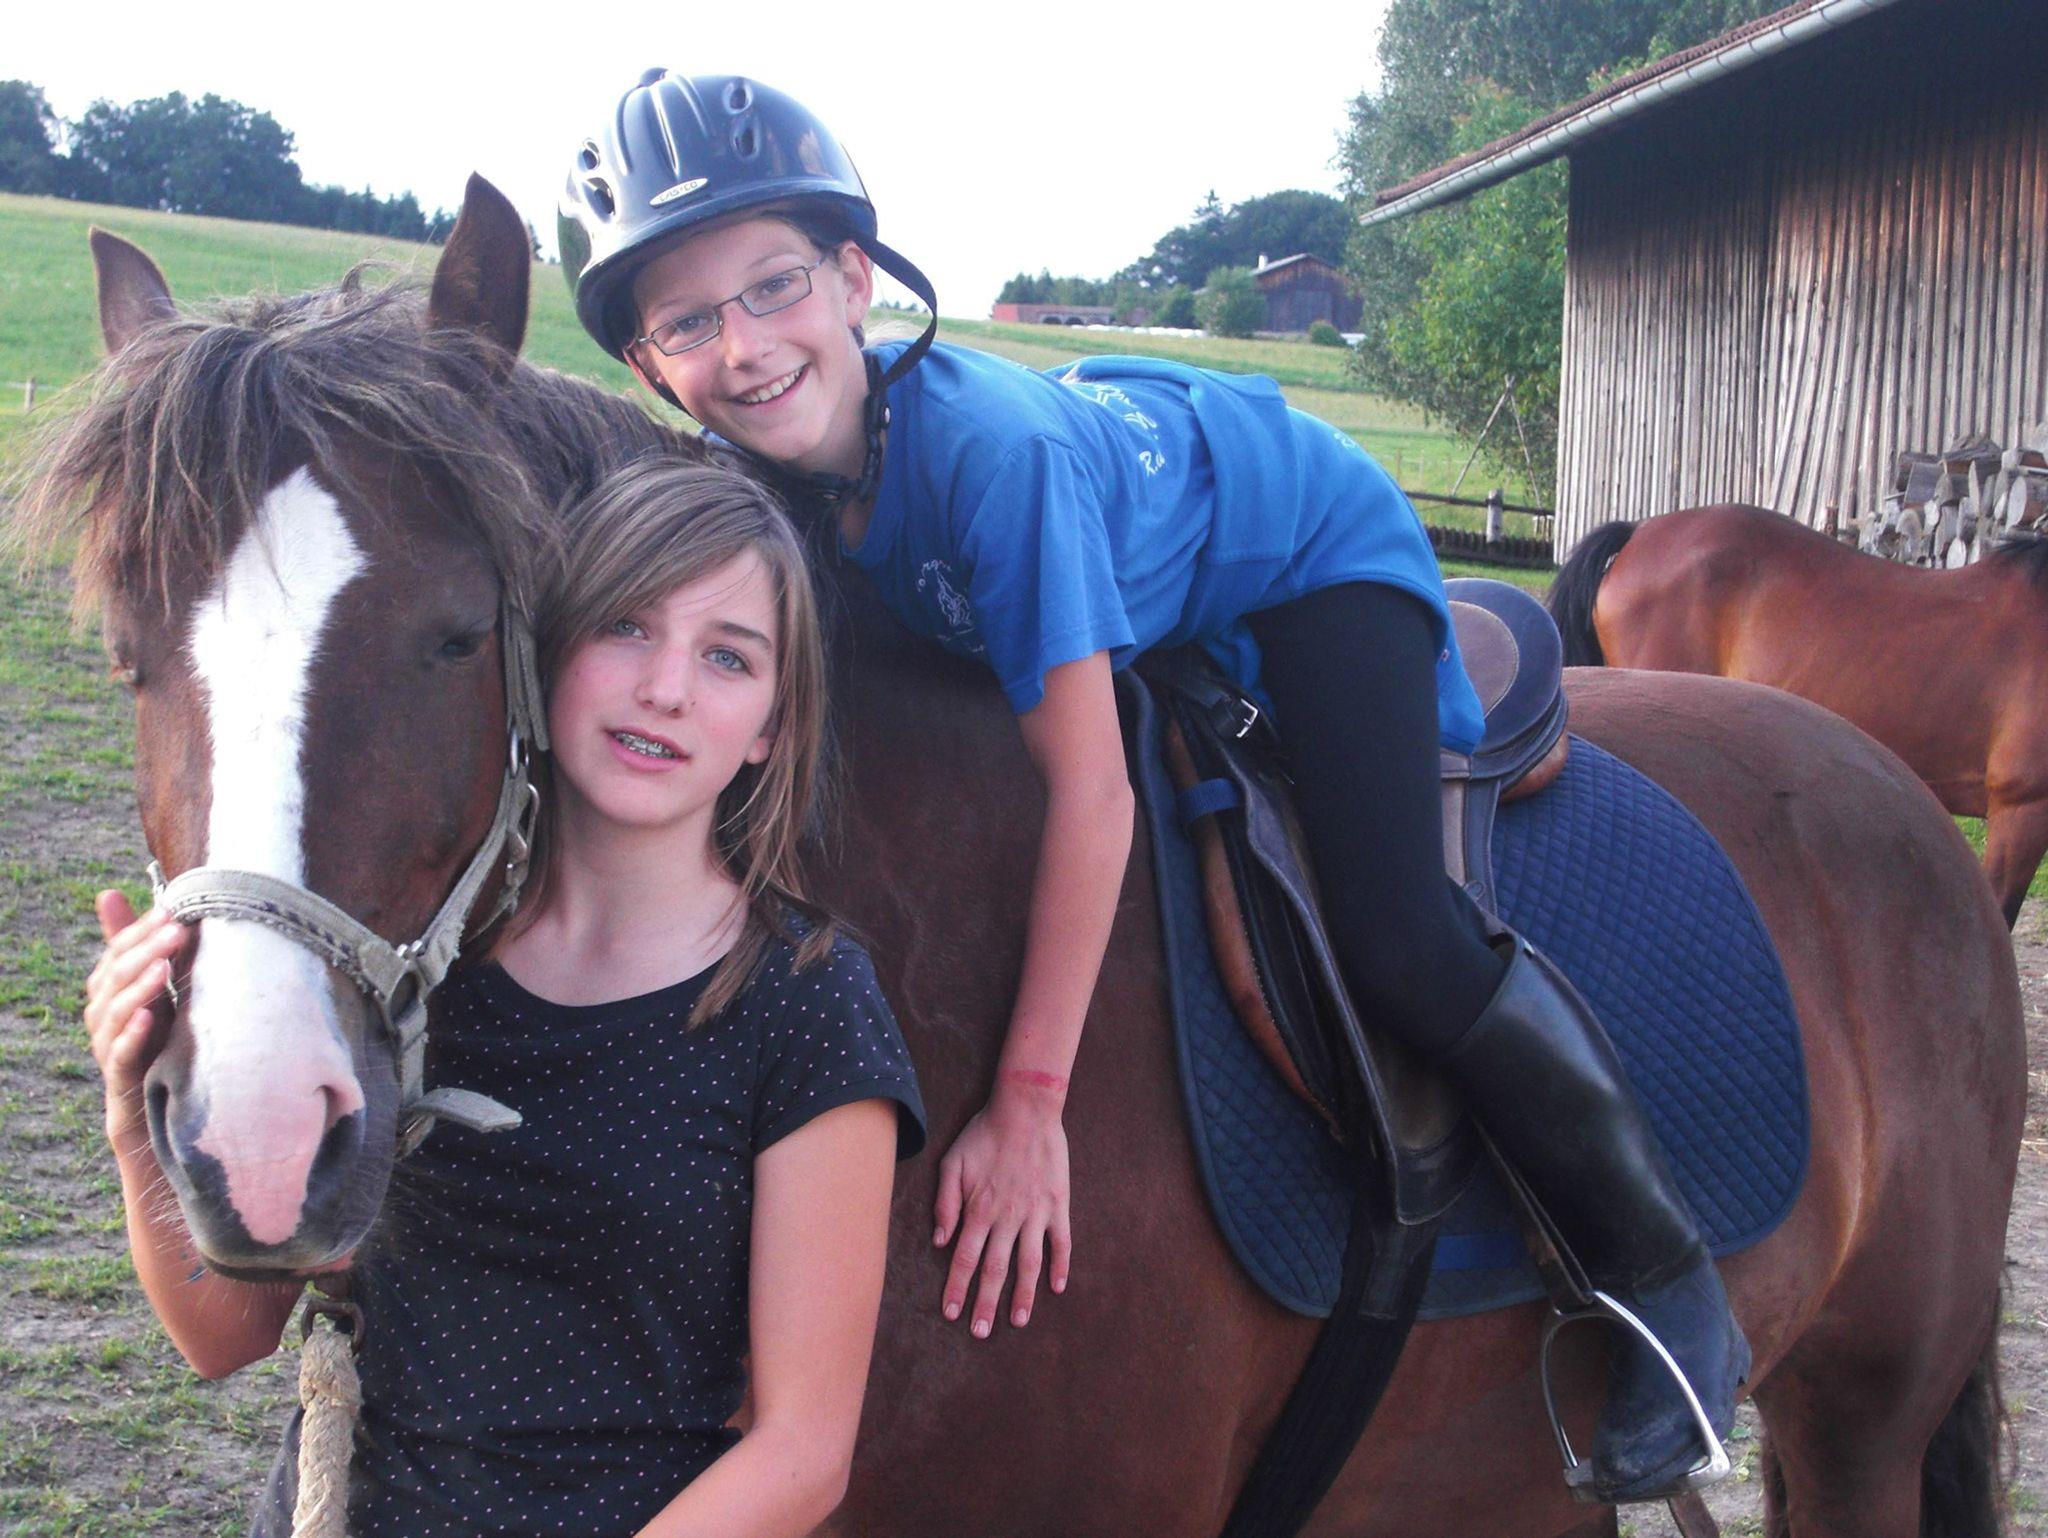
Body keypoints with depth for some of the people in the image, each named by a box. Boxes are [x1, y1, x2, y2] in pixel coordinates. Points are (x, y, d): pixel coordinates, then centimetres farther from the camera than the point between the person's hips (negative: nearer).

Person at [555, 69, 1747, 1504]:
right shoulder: (743, 480, -20)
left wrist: (1027, 1108, -37)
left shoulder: (987, 443, -41)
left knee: (1399, 942, -22)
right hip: (1135, 610, 8)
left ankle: (1668, 1275, -3)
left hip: (1309, 543, -7)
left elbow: (1091, 793, -40)